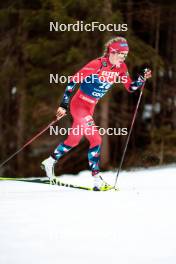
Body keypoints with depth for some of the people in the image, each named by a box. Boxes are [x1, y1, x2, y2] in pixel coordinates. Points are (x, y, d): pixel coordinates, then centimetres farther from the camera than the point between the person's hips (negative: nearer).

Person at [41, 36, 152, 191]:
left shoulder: (121, 67, -2)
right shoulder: (97, 65, -23)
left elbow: (130, 88, 5)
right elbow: (74, 80, -20)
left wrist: (142, 79, -14)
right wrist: (64, 105, -21)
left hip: (90, 107, 8)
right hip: (79, 104, -8)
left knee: (74, 140, 19)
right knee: (96, 139, -15)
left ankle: (50, 162, 38)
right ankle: (96, 177, -13)